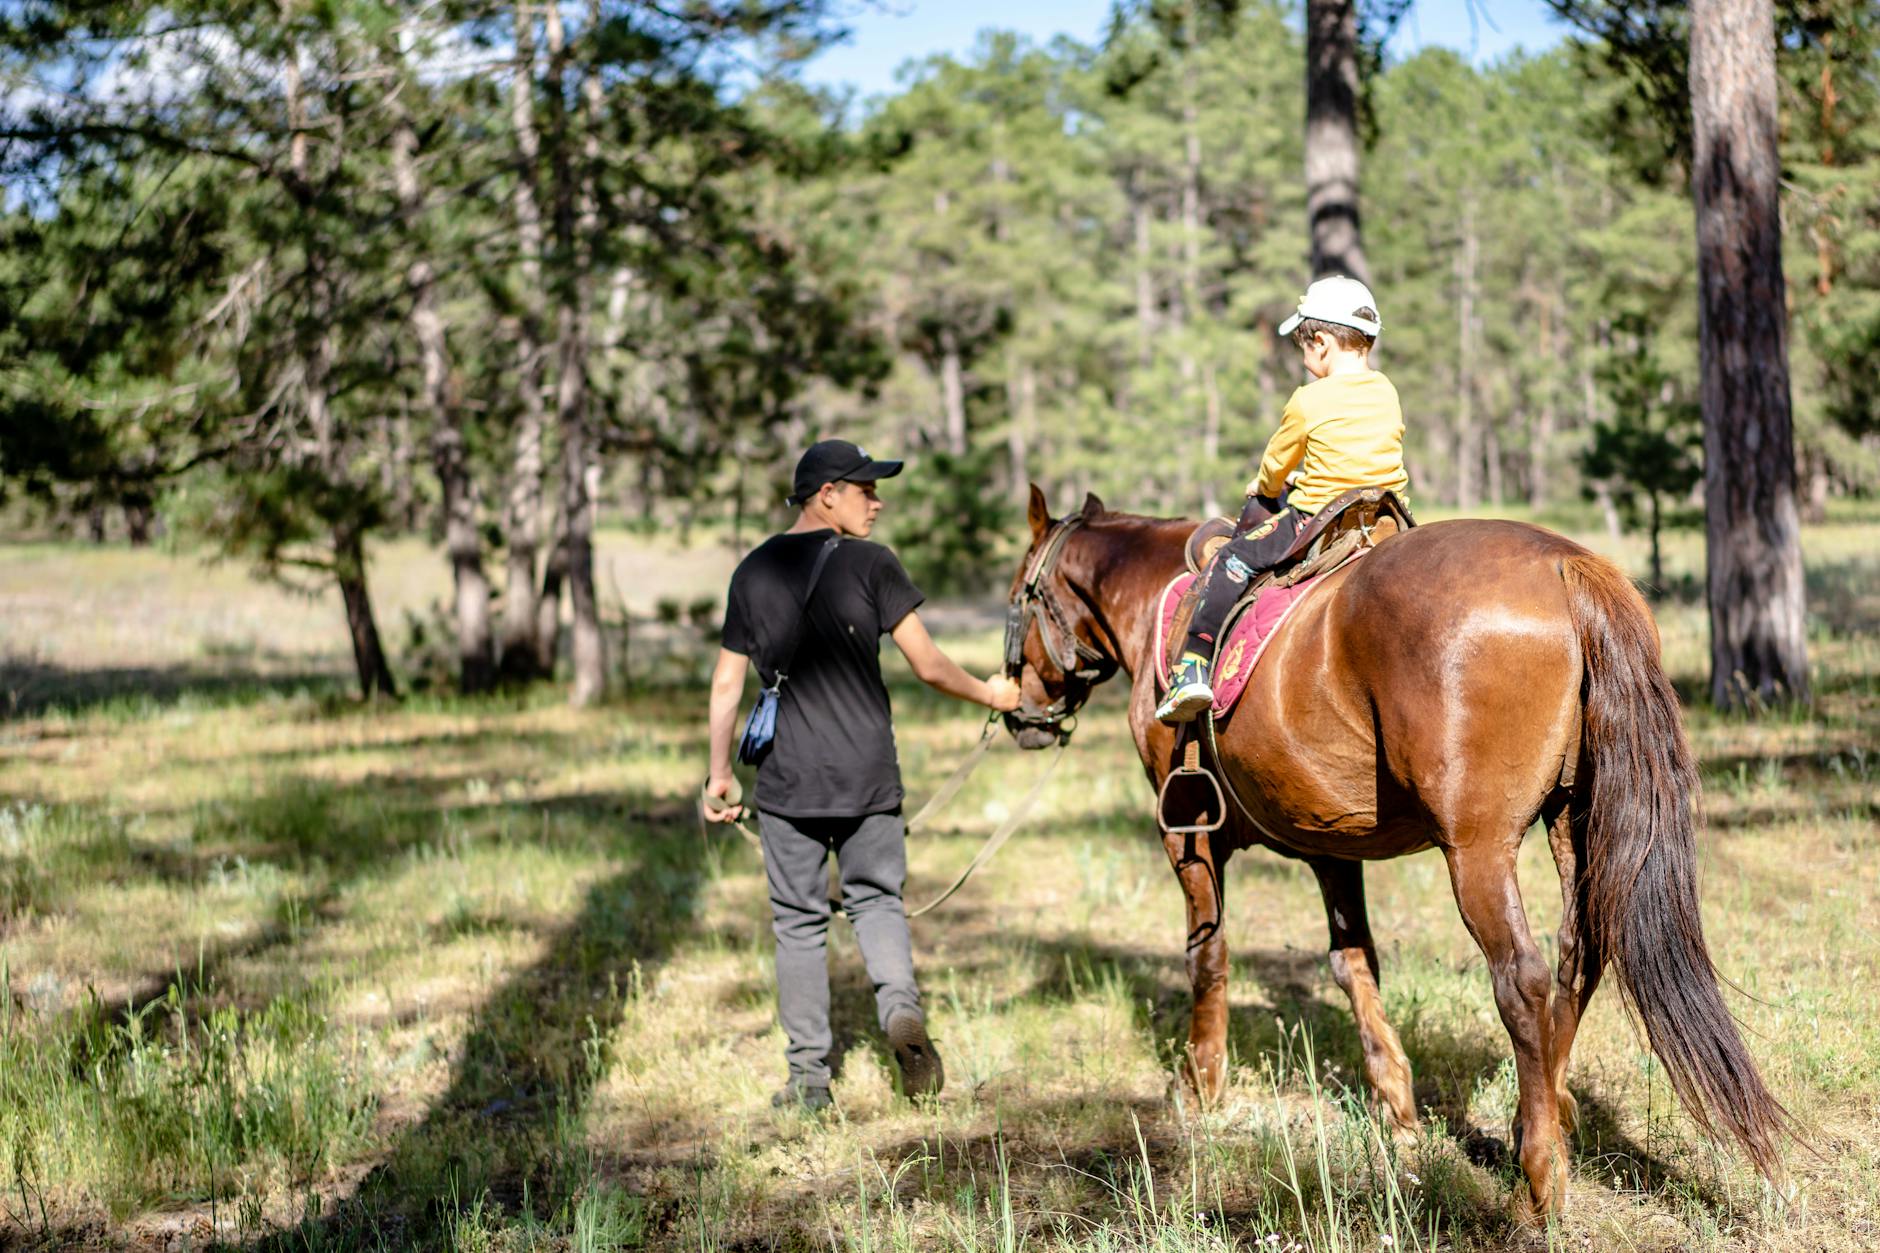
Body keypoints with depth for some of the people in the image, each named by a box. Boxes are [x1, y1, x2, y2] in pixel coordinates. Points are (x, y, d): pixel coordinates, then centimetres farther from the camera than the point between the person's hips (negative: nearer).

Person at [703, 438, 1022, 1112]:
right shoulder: (871, 564, -4)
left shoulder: (753, 572, 5)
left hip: (787, 779, 1)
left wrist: (719, 773, 15)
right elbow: (928, 665, -6)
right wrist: (989, 694, 10)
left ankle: (809, 1077, 9)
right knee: (876, 899, 14)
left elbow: (727, 684, 8)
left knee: (799, 920, 8)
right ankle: (901, 1004, -13)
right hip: (869, 776, -1)